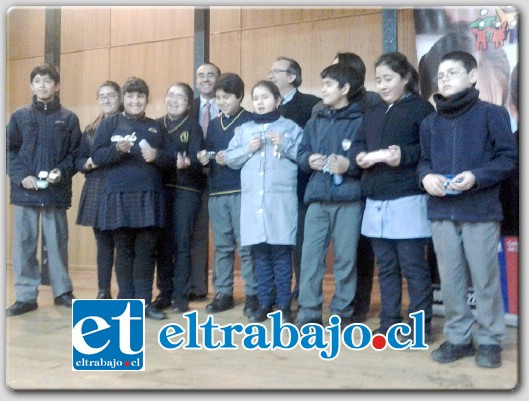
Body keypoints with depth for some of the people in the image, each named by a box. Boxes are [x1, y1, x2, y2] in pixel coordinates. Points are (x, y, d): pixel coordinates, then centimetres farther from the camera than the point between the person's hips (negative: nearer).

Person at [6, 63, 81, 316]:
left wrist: (62, 172, -14)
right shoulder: (20, 116, 8)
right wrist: (21, 176, -10)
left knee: (58, 242, 6)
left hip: (56, 191, -1)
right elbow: (9, 151, 4)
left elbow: (75, 152, 3)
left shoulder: (68, 119, 6)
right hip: (25, 190, 1)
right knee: (24, 243, 3)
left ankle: (62, 291, 19)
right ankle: (25, 296, 12)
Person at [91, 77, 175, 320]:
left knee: (146, 251, 3)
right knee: (124, 251, 5)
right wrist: (117, 149, -19)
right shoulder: (110, 124, 6)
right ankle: (126, 302, 14)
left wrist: (156, 156, -12)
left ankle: (144, 302, 10)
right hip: (119, 197, -2)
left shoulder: (157, 127, 14)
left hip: (149, 197, 2)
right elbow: (96, 156, -2)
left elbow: (172, 160, 9)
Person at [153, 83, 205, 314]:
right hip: (161, 189, 3)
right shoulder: (156, 125, 12)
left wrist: (186, 164, -30)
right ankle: (164, 292, 16)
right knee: (163, 243, 6)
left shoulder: (193, 127, 1)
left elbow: (197, 159, -11)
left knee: (181, 243, -2)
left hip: (186, 190, -3)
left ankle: (181, 296, 6)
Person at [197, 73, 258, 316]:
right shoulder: (213, 124, 18)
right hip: (217, 192, 5)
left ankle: (252, 295, 5)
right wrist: (204, 158, -1)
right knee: (222, 246, 9)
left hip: (242, 190, -5)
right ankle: (223, 293, 17)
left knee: (246, 245, -4)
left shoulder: (251, 120, 0)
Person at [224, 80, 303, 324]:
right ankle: (264, 303, 18)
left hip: (281, 198, -3)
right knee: (259, 253, 8)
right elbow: (229, 158, 11)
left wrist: (284, 145, -12)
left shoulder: (290, 127, 5)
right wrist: (248, 149, -3)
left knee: (281, 252, -1)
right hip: (252, 199, 3)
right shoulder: (244, 129, 15)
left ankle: (284, 305, 9)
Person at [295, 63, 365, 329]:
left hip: (349, 199, -4)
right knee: (310, 256, 2)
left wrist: (349, 165, -17)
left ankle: (342, 312, 19)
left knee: (345, 257, 5)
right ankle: (309, 312, 12)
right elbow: (301, 153, 16)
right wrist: (309, 160, -4)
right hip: (317, 198, 4)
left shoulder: (360, 121, -1)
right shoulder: (315, 122, 15)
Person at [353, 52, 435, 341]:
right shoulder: (373, 114, 20)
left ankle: (421, 327, 8)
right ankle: (389, 324, 21)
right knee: (386, 267, 12)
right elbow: (358, 143, 15)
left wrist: (405, 155, -24)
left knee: (413, 266, -2)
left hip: (407, 201, -6)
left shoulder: (421, 108, -1)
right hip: (376, 202, 7)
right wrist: (360, 156, -7)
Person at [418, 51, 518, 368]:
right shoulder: (430, 123, 13)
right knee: (450, 281, 10)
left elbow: (509, 157, -5)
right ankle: (458, 337, 24)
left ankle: (490, 340, 19)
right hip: (442, 212, 5)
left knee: (485, 280, 4)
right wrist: (426, 176, -5)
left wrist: (476, 177, -19)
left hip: (481, 211, -4)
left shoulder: (491, 113, -2)